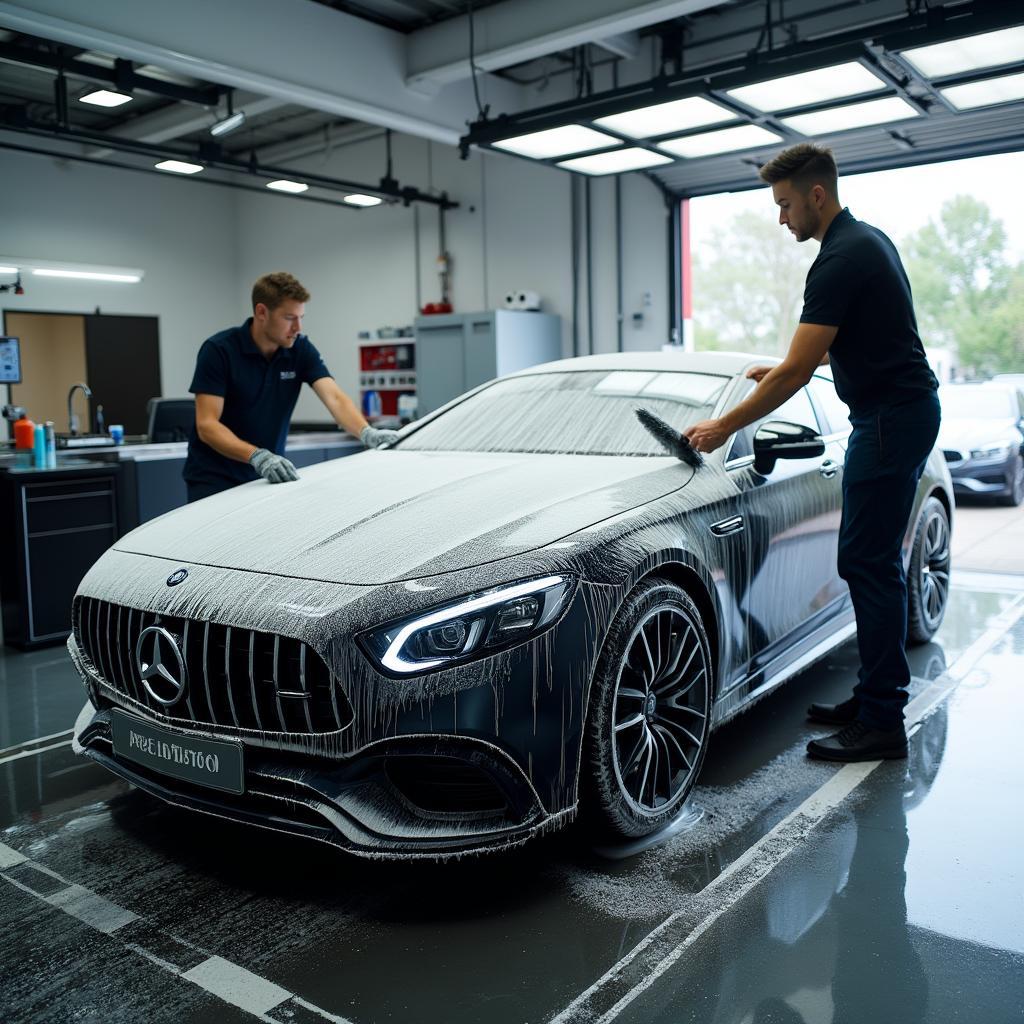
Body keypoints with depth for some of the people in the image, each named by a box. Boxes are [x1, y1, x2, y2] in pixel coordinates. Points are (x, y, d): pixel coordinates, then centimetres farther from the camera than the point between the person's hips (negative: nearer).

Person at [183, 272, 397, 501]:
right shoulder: (219, 349, -16)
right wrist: (257, 456, -37)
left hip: (269, 475, 4)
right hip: (214, 478, -3)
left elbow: (334, 398, -17)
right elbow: (206, 425, -21)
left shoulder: (301, 349, -5)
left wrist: (366, 432, -37)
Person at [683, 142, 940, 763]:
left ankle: (882, 725, 1)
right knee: (872, 563, 14)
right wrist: (794, 364, 21)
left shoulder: (841, 259, -19)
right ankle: (876, 696, 23)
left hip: (890, 419, -10)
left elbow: (795, 373, -21)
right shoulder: (866, 239, 13)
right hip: (901, 412, 10)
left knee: (871, 565, -7)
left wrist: (724, 427, -14)